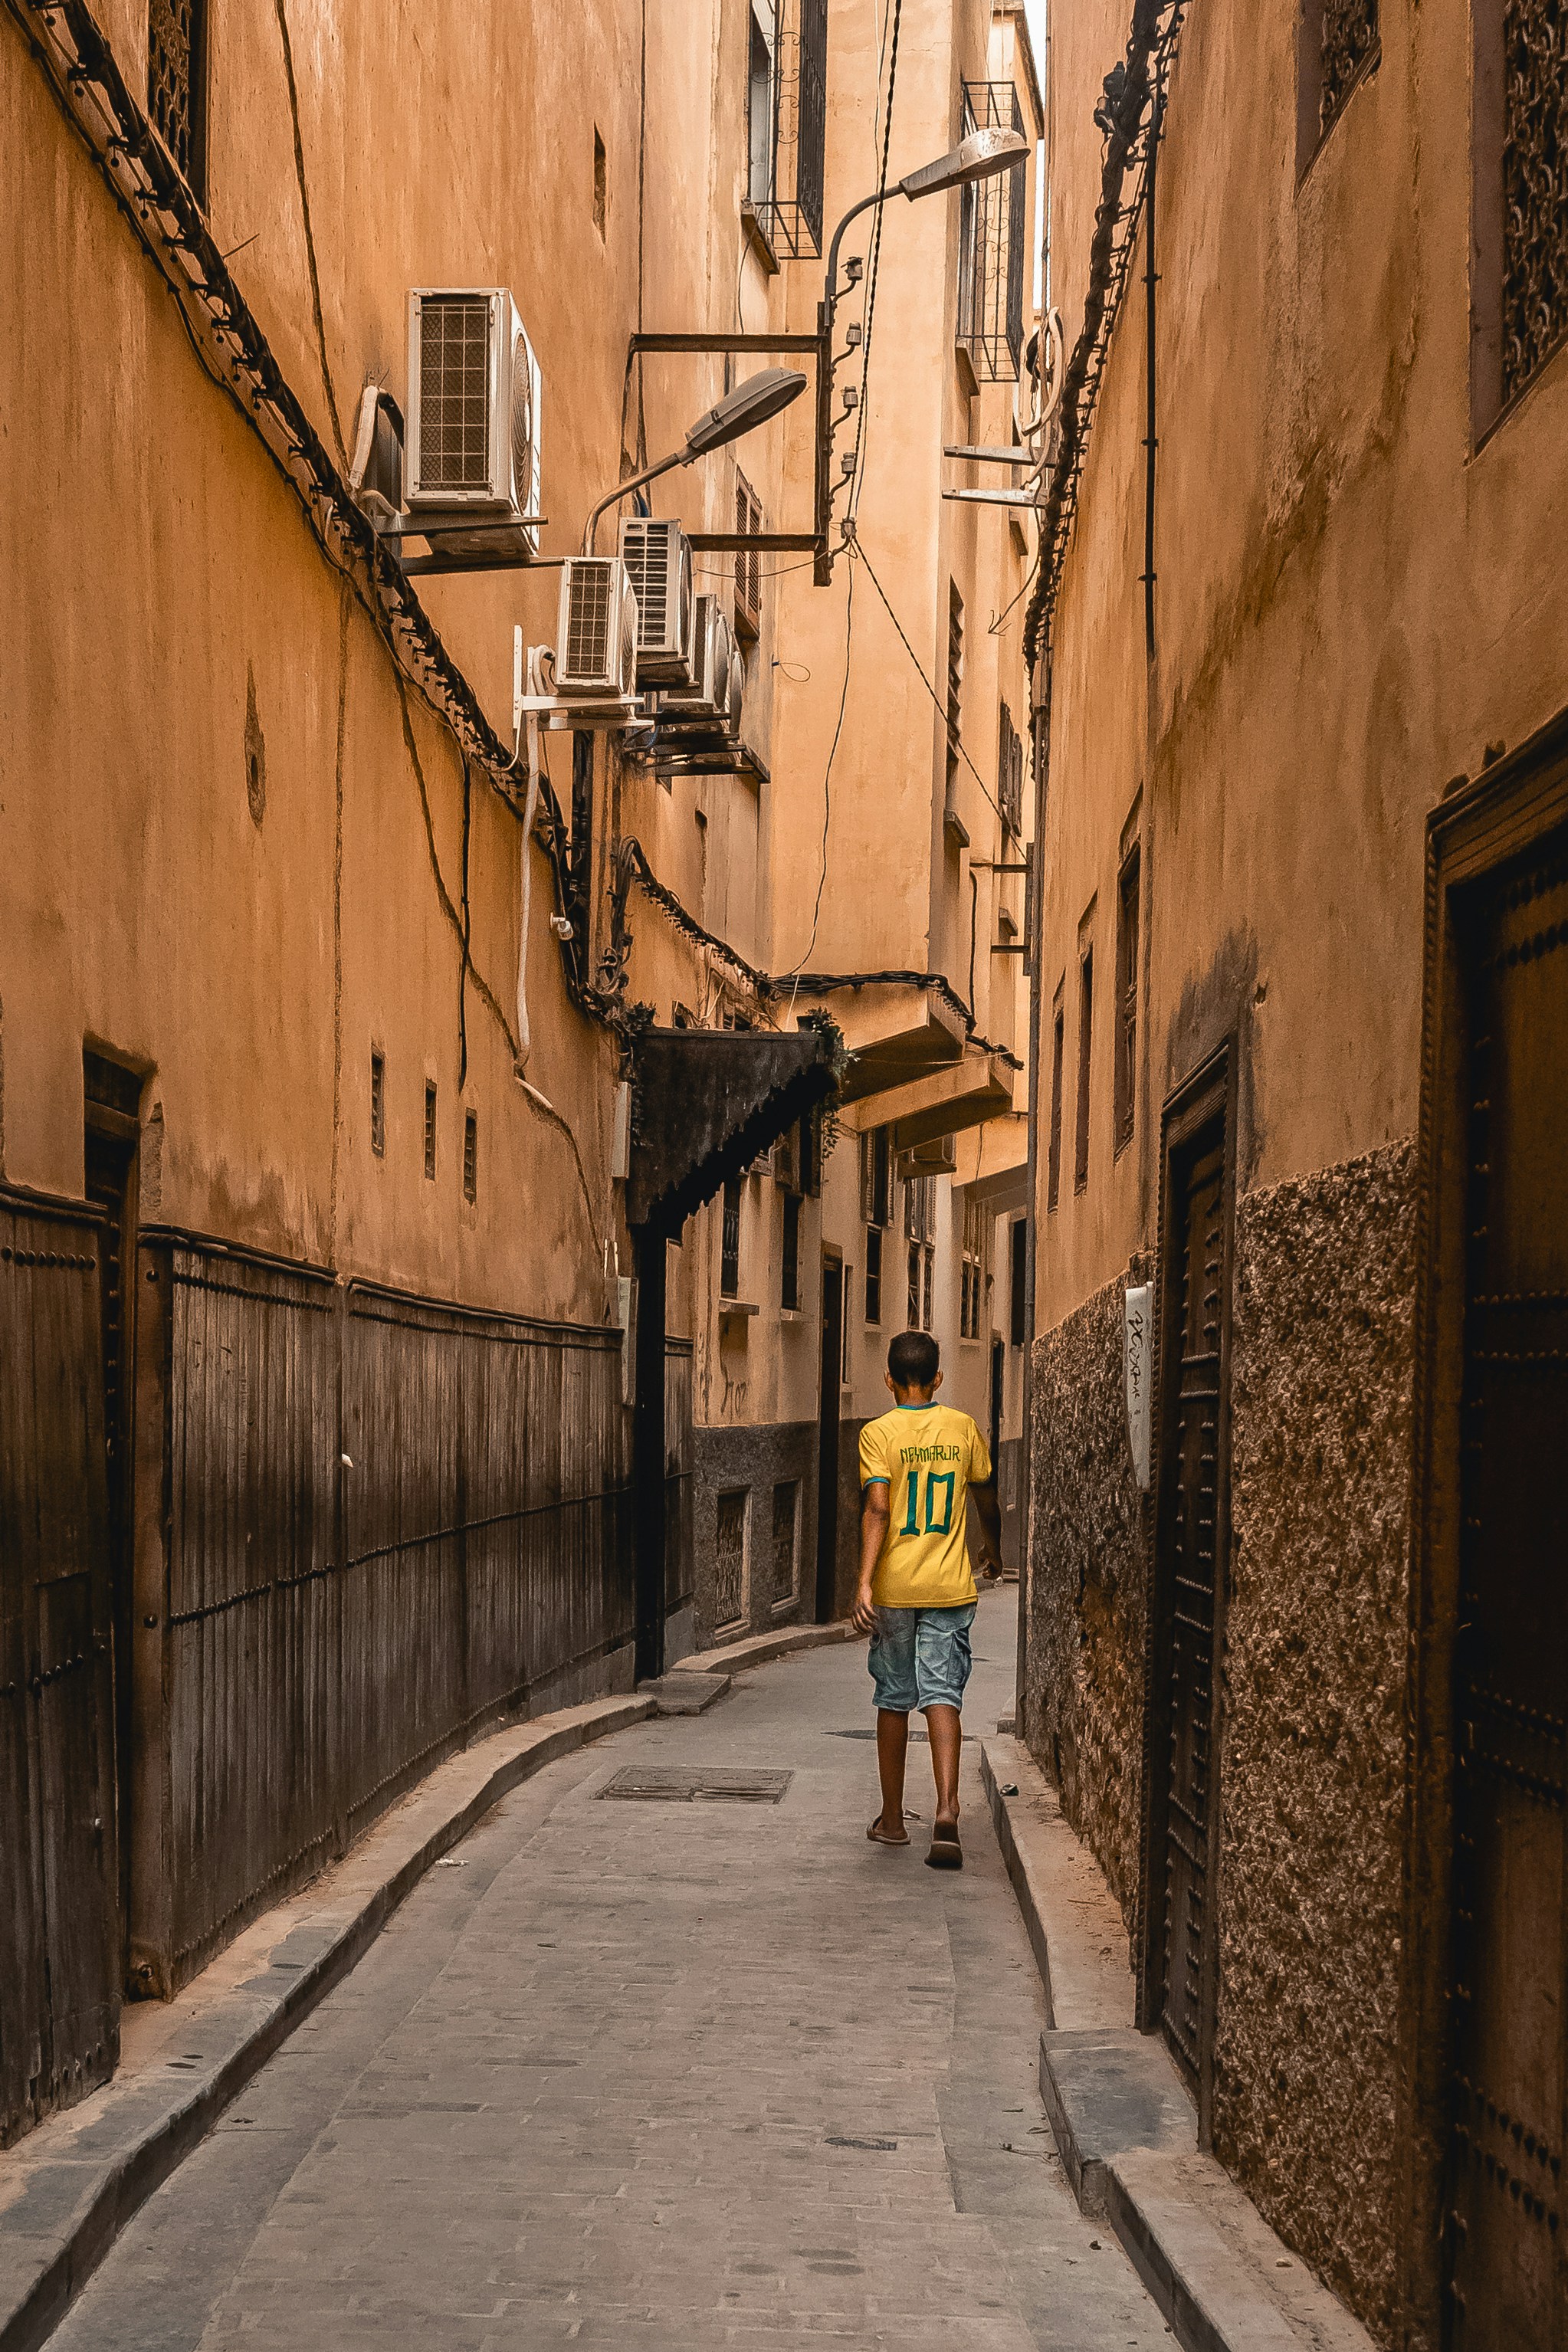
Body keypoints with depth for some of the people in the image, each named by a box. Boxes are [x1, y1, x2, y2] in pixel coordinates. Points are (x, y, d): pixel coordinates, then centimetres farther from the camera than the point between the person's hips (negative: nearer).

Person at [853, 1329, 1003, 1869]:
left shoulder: (878, 1433, -5)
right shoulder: (963, 1428, 4)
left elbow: (877, 1509, -16)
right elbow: (987, 1503, 15)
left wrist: (864, 1582, -19)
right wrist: (992, 1548, 34)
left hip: (894, 1588, -1)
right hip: (950, 1587, 1)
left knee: (894, 1701, 11)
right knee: (942, 1695, -3)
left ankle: (892, 1819, 20)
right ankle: (947, 1809, -21)